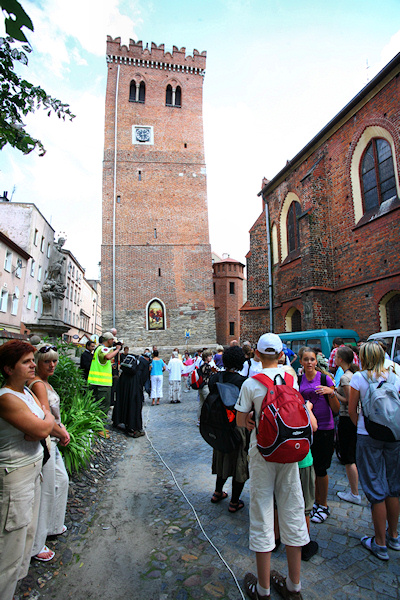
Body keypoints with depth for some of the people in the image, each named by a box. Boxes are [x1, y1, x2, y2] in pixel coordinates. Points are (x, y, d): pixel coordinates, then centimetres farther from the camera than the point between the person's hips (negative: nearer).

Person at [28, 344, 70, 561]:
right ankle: (36, 545, 24)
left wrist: (62, 429, 1)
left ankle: (52, 525, 43)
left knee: (61, 480, 23)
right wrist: (63, 434, -11)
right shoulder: (37, 384, -23)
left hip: (52, 442, 10)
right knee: (44, 490, 5)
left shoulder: (45, 382, 8)